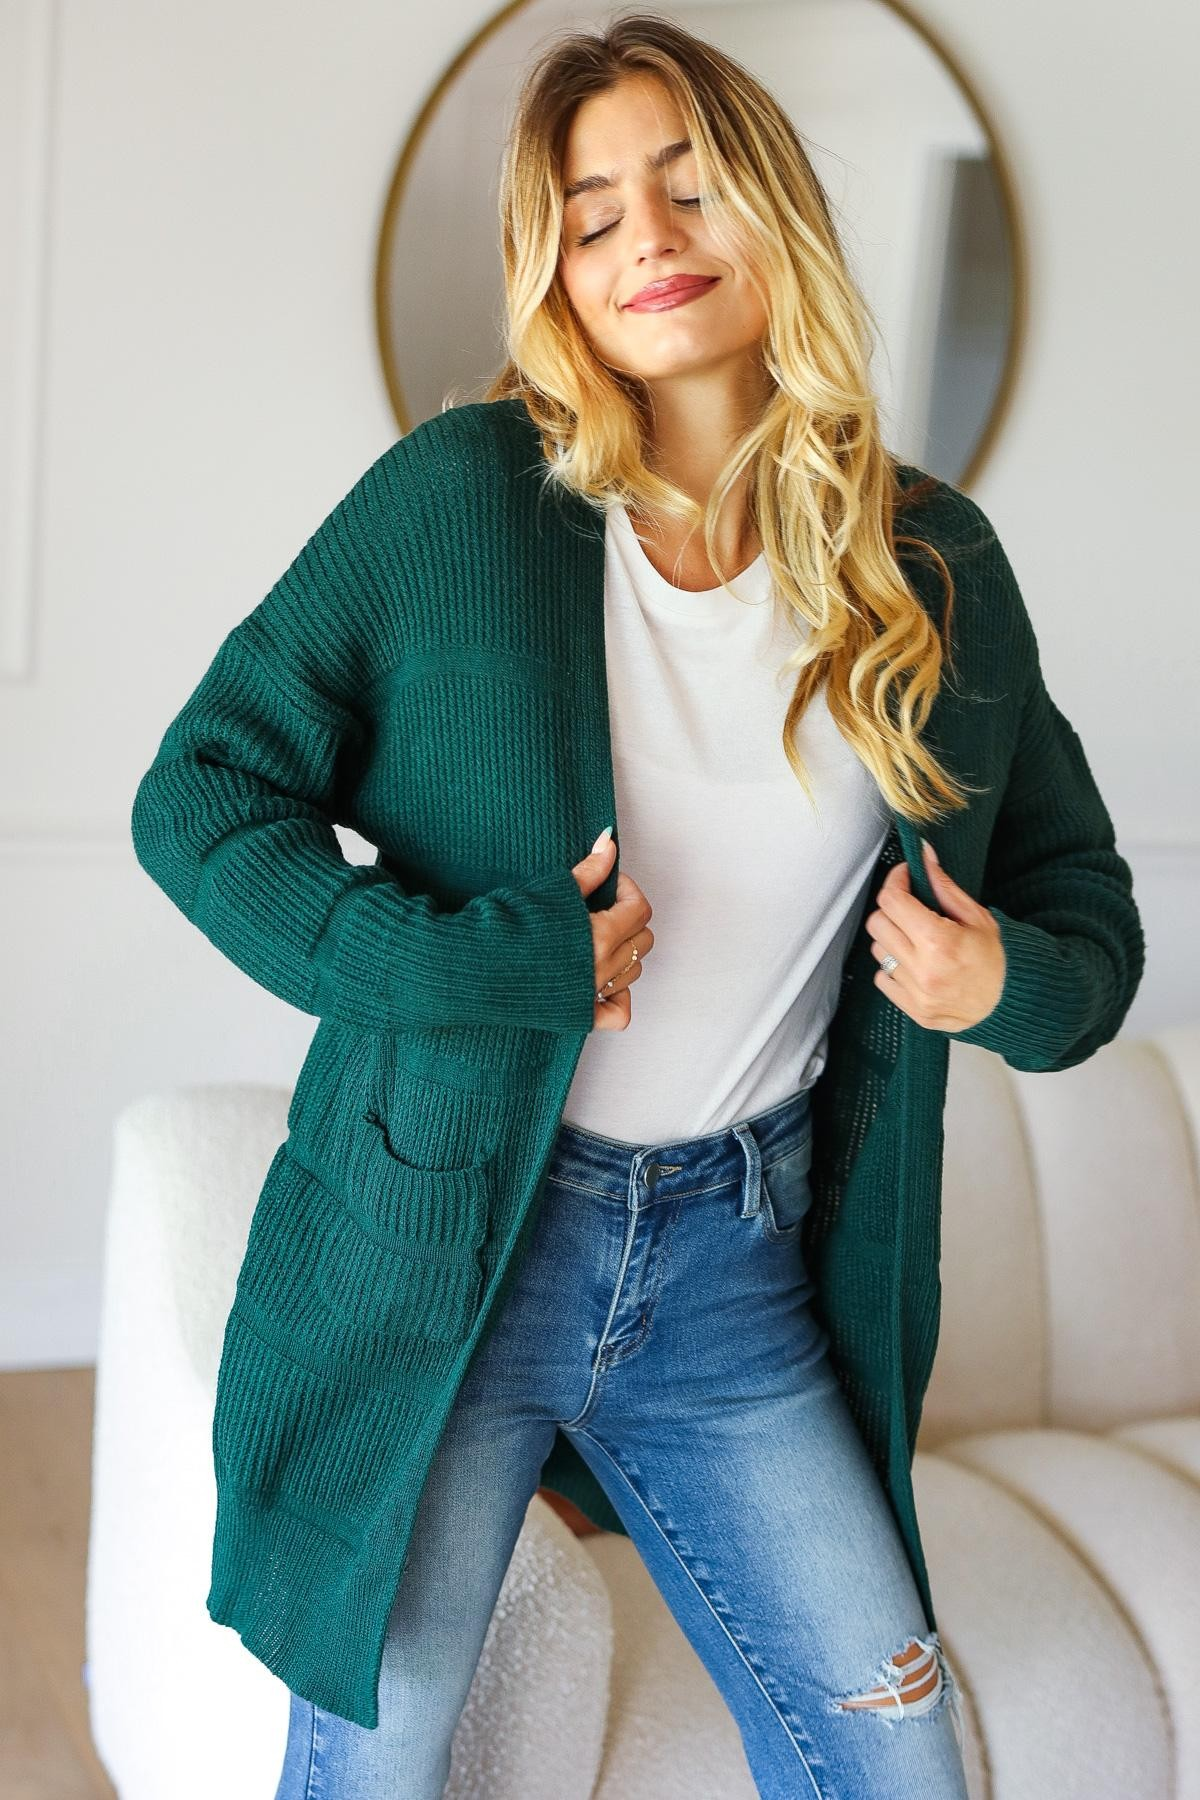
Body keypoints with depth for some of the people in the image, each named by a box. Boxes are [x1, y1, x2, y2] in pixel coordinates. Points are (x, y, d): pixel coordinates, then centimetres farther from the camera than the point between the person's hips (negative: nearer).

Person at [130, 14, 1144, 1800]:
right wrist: (475, 963, -19)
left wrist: (1009, 980, -12)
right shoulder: (460, 497, -9)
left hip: (738, 1267, 3)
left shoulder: (934, 565, 1)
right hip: (441, 1241, -2)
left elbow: (1084, 903, 11)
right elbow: (199, 796, -7)